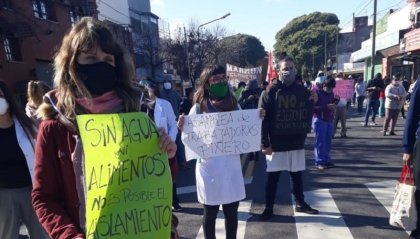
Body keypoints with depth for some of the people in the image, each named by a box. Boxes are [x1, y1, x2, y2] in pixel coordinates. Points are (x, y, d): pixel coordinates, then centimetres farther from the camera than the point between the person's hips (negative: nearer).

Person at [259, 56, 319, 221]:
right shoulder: (270, 92, -8)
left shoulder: (302, 90, 4)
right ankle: (268, 208, 19)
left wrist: (313, 102, -9)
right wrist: (265, 143, -16)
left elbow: (308, 113, 13)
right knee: (273, 177, 6)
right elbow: (262, 119, -12)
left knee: (297, 175, 17)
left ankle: (300, 203, 35)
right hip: (276, 144, -3)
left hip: (297, 142, 4)